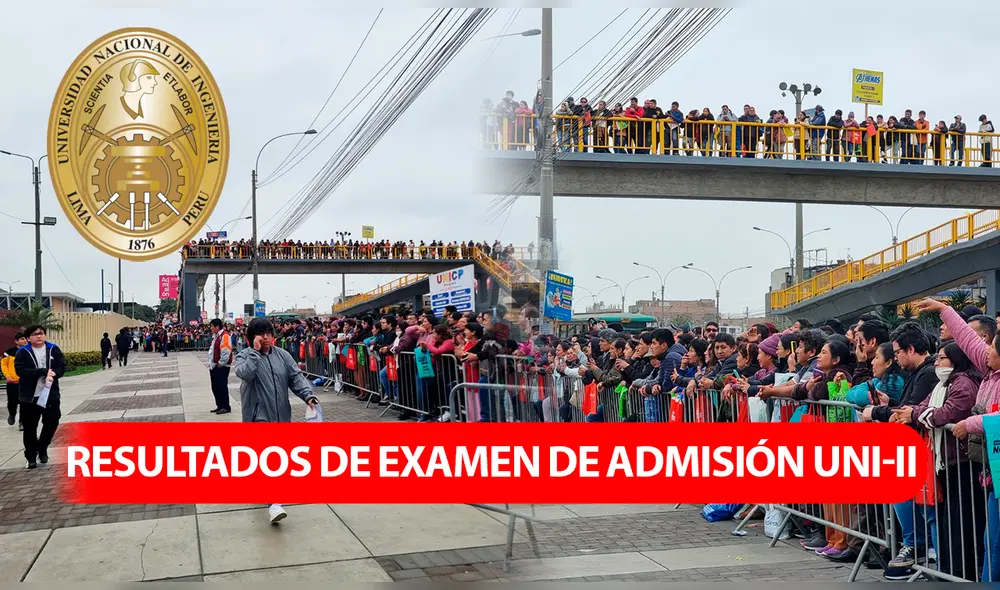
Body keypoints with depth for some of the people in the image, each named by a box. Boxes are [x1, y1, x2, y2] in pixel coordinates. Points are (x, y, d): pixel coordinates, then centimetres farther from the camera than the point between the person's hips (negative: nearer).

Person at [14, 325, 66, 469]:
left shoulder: (53, 349, 4)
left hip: (51, 394, 2)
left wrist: (53, 374, -24)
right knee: (30, 428, 5)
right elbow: (20, 370, -17)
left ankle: (42, 448, 31)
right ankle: (31, 457, 18)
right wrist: (44, 372, -24)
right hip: (29, 397, -2)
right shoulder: (23, 352, -4)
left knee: (52, 422, 6)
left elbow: (62, 366, -1)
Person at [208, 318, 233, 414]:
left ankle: (226, 407, 2)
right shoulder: (215, 336, 15)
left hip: (221, 367, -10)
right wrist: (211, 363, 15)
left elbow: (226, 352, -22)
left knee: (222, 386, -6)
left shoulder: (224, 336, -16)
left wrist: (221, 363, -17)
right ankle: (220, 406, 21)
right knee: (215, 387, 13)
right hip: (214, 366, 10)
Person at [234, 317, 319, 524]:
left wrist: (308, 396, -14)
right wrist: (255, 351, -21)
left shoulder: (282, 355, 7)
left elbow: (296, 377, 2)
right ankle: (274, 503, -24)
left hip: (280, 414, 5)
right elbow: (245, 374, -26)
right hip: (259, 414, -5)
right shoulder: (245, 356, -5)